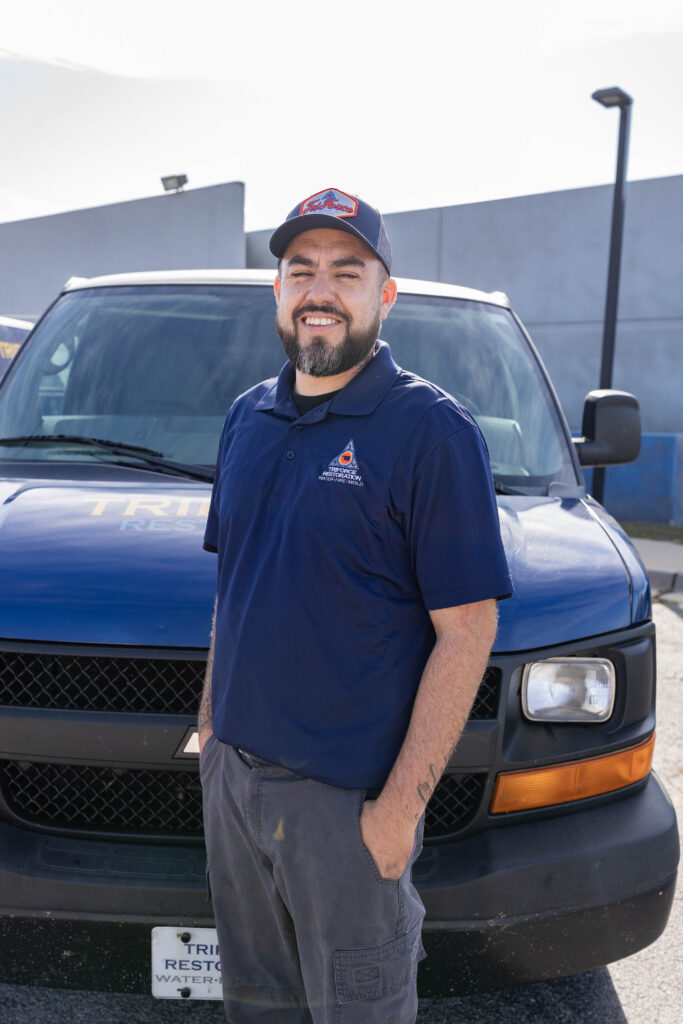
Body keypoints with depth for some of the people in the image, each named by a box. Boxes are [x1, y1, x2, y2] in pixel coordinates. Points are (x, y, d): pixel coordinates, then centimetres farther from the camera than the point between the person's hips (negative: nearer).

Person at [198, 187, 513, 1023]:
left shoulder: (430, 428, -13)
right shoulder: (248, 417, 8)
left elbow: (466, 632, -16)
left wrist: (403, 804, -18)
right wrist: (209, 720, 14)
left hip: (347, 798, -6)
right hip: (231, 773, 6)